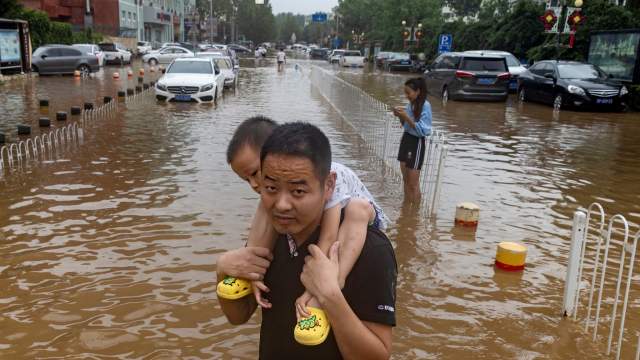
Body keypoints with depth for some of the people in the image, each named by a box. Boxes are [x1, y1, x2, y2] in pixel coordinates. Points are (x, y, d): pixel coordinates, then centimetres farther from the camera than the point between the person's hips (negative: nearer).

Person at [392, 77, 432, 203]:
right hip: (405, 140, 8)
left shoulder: (425, 106, -17)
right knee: (405, 180, 15)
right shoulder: (411, 104, 5)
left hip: (416, 143, -8)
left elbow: (422, 130, -21)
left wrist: (406, 117, -25)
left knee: (413, 184, 0)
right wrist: (400, 116, -4)